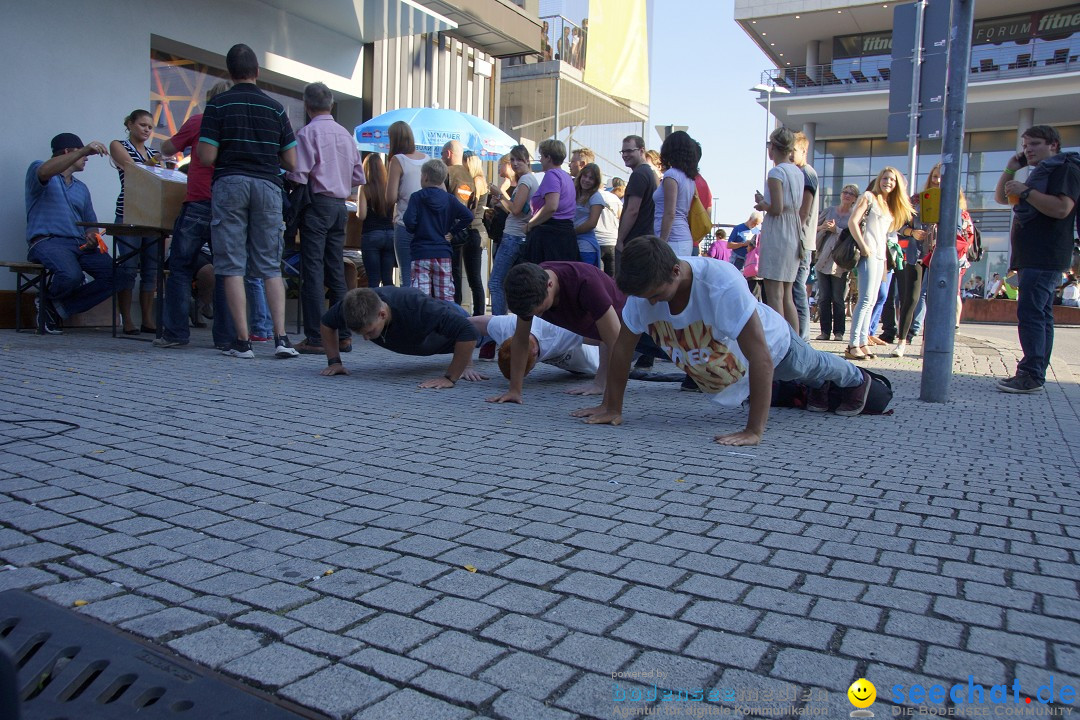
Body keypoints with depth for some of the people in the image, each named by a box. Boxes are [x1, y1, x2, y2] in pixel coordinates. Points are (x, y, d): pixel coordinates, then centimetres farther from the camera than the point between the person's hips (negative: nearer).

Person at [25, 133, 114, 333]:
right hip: (46, 241, -6)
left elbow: (91, 223, 25)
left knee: (115, 276, -19)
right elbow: (44, 171, -18)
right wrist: (84, 150, -26)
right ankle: (48, 298, 1)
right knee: (72, 276, -36)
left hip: (80, 244, 6)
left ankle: (57, 308, -8)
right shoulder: (37, 169, 9)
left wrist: (92, 237, -1)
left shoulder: (81, 188, 27)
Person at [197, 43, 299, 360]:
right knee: (271, 266, 6)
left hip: (230, 183, -2)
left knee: (232, 265, 1)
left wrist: (229, 151, 17)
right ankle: (280, 337, -5)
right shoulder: (275, 107, 9)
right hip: (268, 185, 2)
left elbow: (207, 157, -5)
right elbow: (291, 161, 8)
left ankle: (243, 340, -1)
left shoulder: (218, 105, 2)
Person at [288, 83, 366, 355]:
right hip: (340, 205, 6)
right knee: (336, 270, 10)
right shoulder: (346, 135, 13)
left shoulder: (307, 133, -8)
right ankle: (342, 335, 12)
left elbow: (298, 176, -13)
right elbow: (358, 177, 15)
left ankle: (315, 338, -7)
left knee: (313, 271, -5)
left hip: (317, 203, -6)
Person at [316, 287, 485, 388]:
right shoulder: (354, 308, -37)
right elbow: (327, 323, -14)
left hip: (448, 320, -5)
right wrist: (334, 361, -22)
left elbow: (468, 333, -55)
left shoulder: (417, 307, -53)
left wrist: (450, 378, -53)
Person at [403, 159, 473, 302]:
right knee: (446, 297, 8)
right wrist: (452, 231, 6)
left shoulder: (417, 197, -3)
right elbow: (468, 216, -3)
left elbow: (409, 221, -16)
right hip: (443, 253, 3)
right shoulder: (449, 199, 5)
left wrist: (412, 231, 4)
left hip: (421, 253, -3)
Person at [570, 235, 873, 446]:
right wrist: (611, 408, -24)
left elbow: (761, 359, -48)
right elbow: (623, 347, -23)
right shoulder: (645, 287, -33)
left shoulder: (723, 284, -49)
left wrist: (754, 431, -49)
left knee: (809, 366, 29)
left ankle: (856, 379, 63)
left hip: (772, 342, -4)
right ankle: (819, 387, 68)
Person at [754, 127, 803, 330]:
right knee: (787, 296, 13)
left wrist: (762, 204, 3)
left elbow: (776, 209, -17)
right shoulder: (798, 173, 14)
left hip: (777, 234, -9)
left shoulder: (776, 172, -10)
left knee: (774, 296, -9)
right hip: (794, 235, 9)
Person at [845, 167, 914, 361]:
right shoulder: (869, 197, 1)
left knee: (871, 301, 5)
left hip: (880, 255, 8)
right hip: (868, 253, -8)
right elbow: (852, 222, -9)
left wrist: (886, 254, 9)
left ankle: (862, 343, 7)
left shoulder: (891, 206, 22)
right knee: (866, 299, -15)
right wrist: (863, 246, -16)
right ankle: (853, 346, -17)